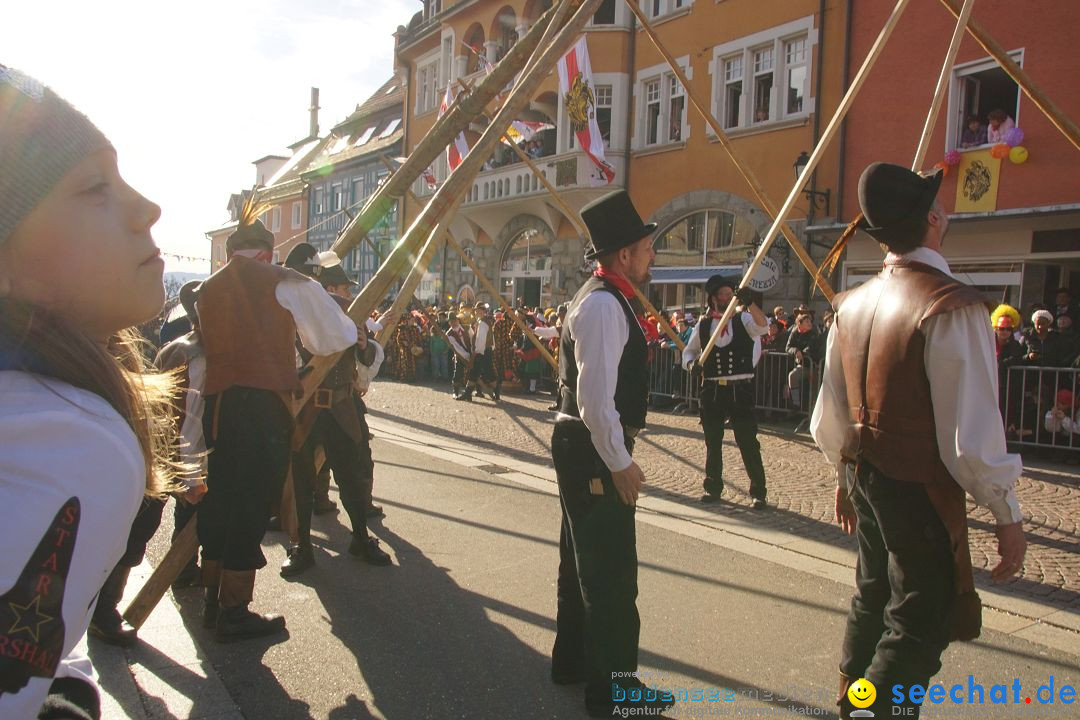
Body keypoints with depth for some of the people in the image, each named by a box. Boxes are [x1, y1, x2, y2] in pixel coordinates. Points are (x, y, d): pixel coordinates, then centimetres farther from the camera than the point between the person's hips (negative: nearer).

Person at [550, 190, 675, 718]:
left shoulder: (603, 299, 14)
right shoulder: (603, 304, -19)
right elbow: (595, 398, -25)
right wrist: (620, 464, -19)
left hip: (587, 450, 11)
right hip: (595, 453, -11)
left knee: (584, 560, 21)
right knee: (611, 571, 0)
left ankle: (572, 660, 37)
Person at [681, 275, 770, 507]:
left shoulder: (743, 319, 2)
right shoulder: (703, 324, 7)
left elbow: (763, 326, -19)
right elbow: (689, 351, 18)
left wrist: (749, 302, -34)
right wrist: (691, 363, -5)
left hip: (740, 389, -2)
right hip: (711, 390, 2)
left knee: (748, 442, -1)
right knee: (712, 442, 11)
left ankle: (758, 492, 11)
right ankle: (713, 488, 25)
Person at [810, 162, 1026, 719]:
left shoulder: (852, 304, 3)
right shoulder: (953, 307, -20)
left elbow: (831, 410, 9)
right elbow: (973, 430, -20)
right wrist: (1007, 516, -9)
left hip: (865, 476, 8)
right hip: (921, 489, -8)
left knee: (873, 599, 24)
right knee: (920, 628, 6)